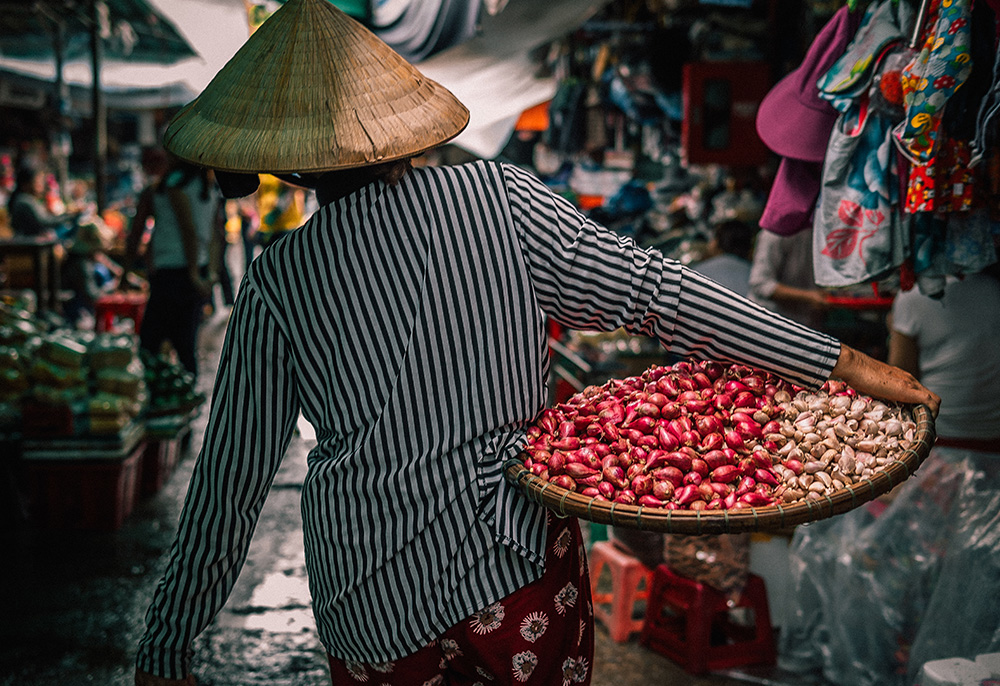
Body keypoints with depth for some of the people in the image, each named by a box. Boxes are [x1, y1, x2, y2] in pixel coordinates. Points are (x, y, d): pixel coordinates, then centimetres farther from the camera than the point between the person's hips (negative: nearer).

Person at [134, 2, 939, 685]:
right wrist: (839, 362, -6)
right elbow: (652, 291, -11)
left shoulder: (278, 284, -8)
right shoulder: (496, 197, -7)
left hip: (378, 605, 0)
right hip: (526, 568, 1)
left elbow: (231, 480, -4)